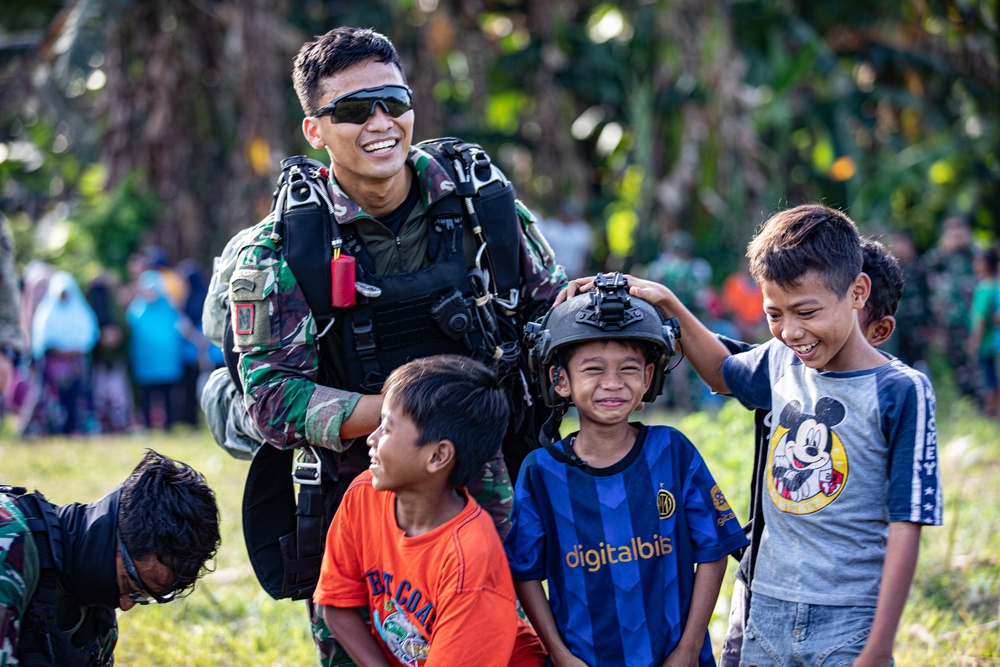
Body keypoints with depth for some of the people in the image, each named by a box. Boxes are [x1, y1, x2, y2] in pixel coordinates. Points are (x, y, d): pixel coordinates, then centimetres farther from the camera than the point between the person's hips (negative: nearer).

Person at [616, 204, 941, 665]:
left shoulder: (901, 391, -12)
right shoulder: (781, 363, 5)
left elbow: (905, 526, -12)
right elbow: (723, 373, 30)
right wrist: (668, 305, 17)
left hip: (848, 626, -5)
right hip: (768, 611, 5)